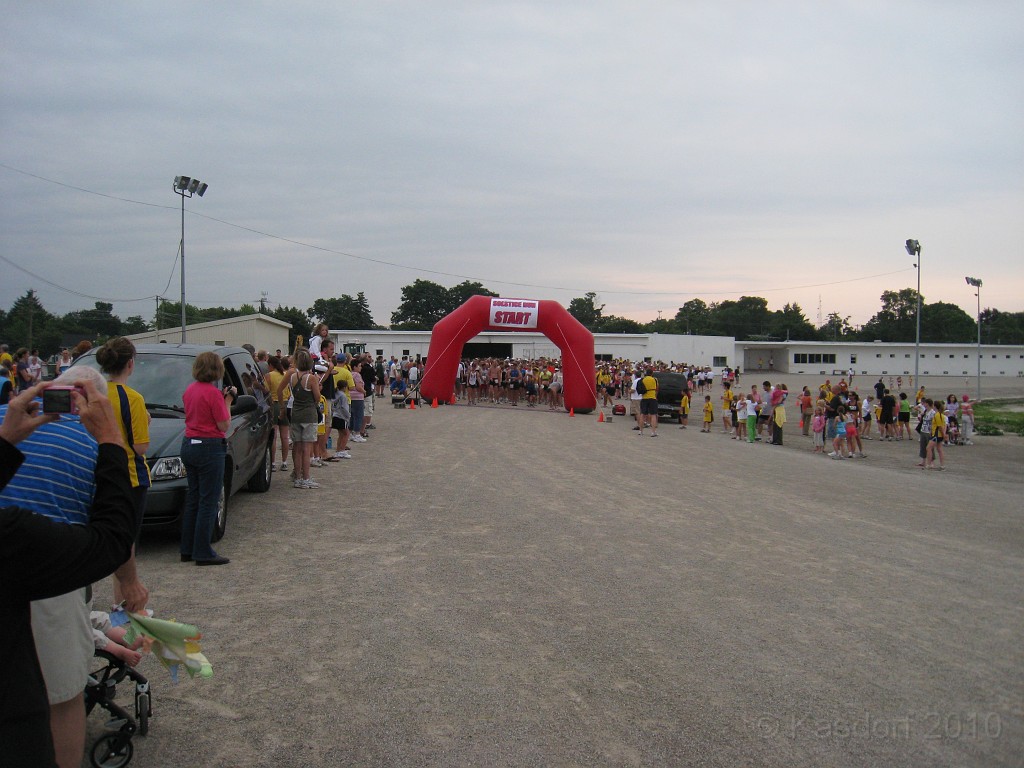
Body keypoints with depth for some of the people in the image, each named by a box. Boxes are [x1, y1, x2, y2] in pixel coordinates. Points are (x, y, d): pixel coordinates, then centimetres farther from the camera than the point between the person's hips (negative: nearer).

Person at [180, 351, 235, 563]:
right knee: (208, 502, -2)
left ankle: (187, 550, 21)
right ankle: (203, 553, 1)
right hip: (209, 448, -8)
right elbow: (224, 426, -13)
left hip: (189, 444, 8)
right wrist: (227, 402, -4)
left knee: (193, 499, 15)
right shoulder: (213, 393, -15)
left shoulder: (190, 390, 9)